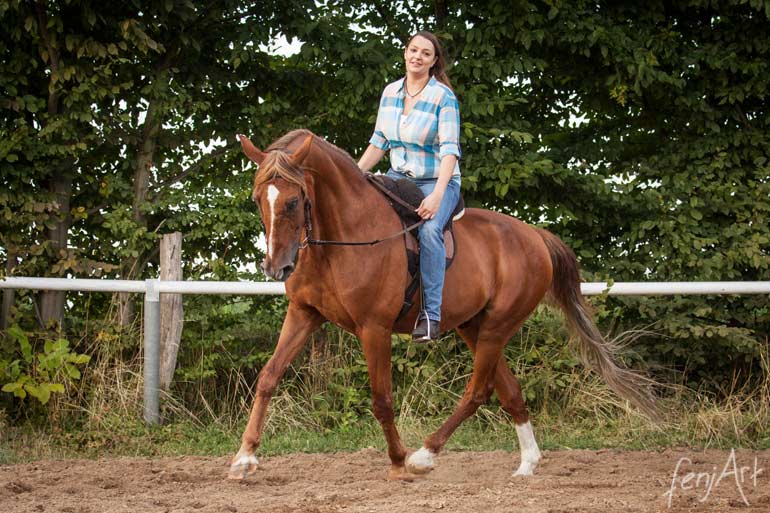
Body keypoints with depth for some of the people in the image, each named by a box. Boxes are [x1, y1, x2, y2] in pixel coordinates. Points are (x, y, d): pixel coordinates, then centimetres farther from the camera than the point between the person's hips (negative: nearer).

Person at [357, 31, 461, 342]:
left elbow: (450, 149, -19)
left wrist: (437, 195, -31)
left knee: (429, 230, -34)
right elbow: (379, 142, 11)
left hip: (437, 180, -6)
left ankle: (431, 315, -35)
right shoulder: (390, 92, 4)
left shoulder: (443, 97, -13)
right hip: (398, 177, 6)